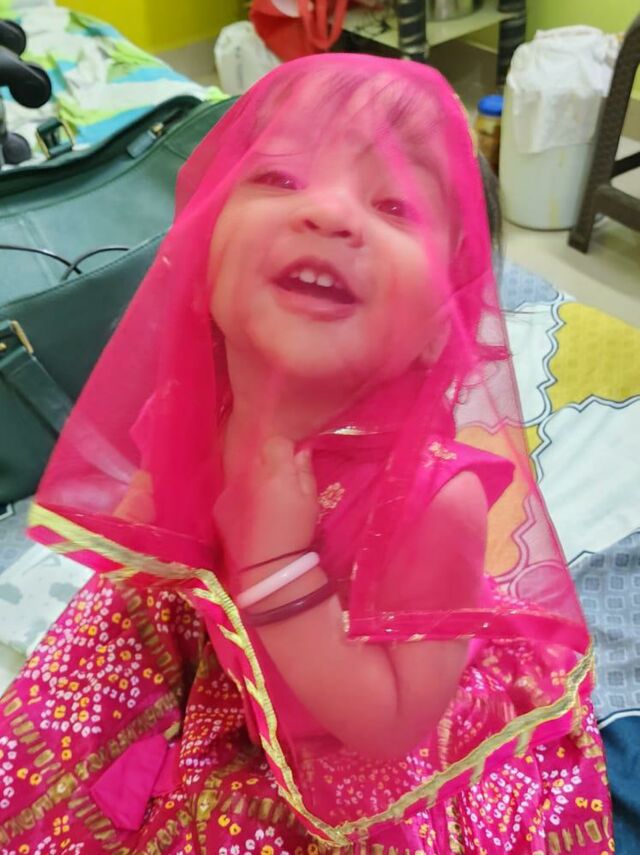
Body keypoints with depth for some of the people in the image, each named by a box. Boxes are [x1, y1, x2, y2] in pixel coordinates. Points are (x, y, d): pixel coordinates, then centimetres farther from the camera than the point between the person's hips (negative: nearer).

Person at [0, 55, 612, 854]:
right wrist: (148, 508, -19)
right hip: (218, 668, 4)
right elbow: (137, 539, 2)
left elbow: (389, 730, -27)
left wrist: (280, 571, -38)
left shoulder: (437, 496, -36)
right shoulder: (186, 407, -20)